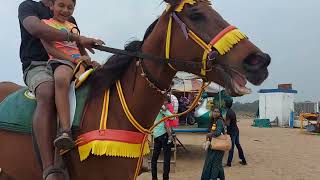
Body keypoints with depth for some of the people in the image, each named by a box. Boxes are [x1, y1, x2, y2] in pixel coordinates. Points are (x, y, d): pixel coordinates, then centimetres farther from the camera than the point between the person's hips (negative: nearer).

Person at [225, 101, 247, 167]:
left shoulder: (228, 113, -17)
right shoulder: (233, 112, 11)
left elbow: (228, 124, -23)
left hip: (232, 131, -9)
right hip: (236, 130, 9)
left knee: (231, 147, -4)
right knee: (238, 145, 15)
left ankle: (229, 162, 2)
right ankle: (243, 160, 21)